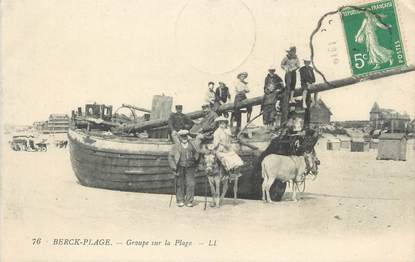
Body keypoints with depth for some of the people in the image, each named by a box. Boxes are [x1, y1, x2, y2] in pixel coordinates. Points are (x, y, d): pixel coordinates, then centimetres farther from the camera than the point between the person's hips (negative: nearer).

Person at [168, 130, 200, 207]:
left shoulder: (191, 145, 7)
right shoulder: (176, 146, -1)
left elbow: (196, 153, 23)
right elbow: (170, 157, -1)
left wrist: (195, 158, 5)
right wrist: (174, 167, -8)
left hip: (189, 168, 2)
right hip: (180, 168, -2)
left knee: (190, 184, -4)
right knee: (180, 184, 5)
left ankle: (189, 201, 7)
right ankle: (180, 201, 18)